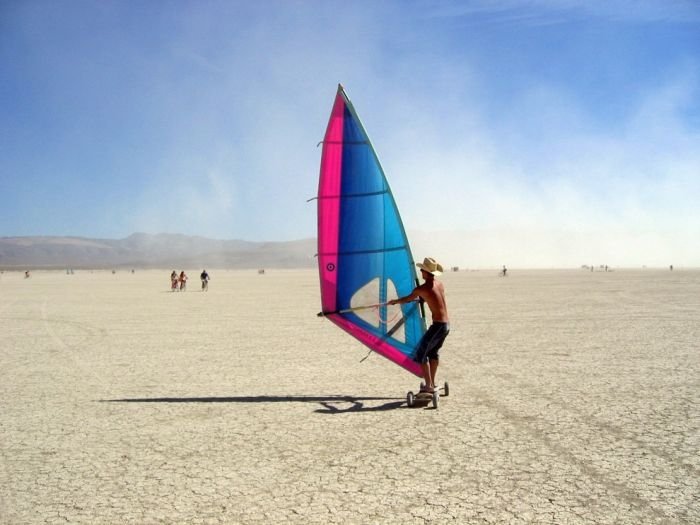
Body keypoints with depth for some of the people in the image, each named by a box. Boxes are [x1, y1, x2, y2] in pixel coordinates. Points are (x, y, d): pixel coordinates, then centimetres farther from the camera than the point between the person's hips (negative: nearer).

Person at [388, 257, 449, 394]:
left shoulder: (421, 289, -12)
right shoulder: (439, 284, 9)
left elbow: (406, 299, 5)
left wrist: (394, 301, 24)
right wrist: (419, 298, 44)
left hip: (438, 325, -8)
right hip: (446, 325, 8)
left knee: (421, 354, 1)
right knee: (433, 352, 22)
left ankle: (429, 386, 0)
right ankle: (432, 383, 28)